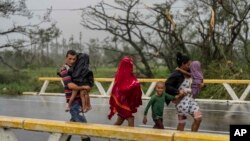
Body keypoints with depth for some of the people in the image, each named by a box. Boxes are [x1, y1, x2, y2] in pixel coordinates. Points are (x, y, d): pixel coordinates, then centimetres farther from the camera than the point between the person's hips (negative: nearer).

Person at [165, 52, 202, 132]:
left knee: (198, 117, 1)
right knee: (182, 122, 1)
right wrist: (178, 91, -26)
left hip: (190, 99, 8)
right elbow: (166, 85, -19)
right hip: (181, 100, -8)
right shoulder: (176, 75, -14)